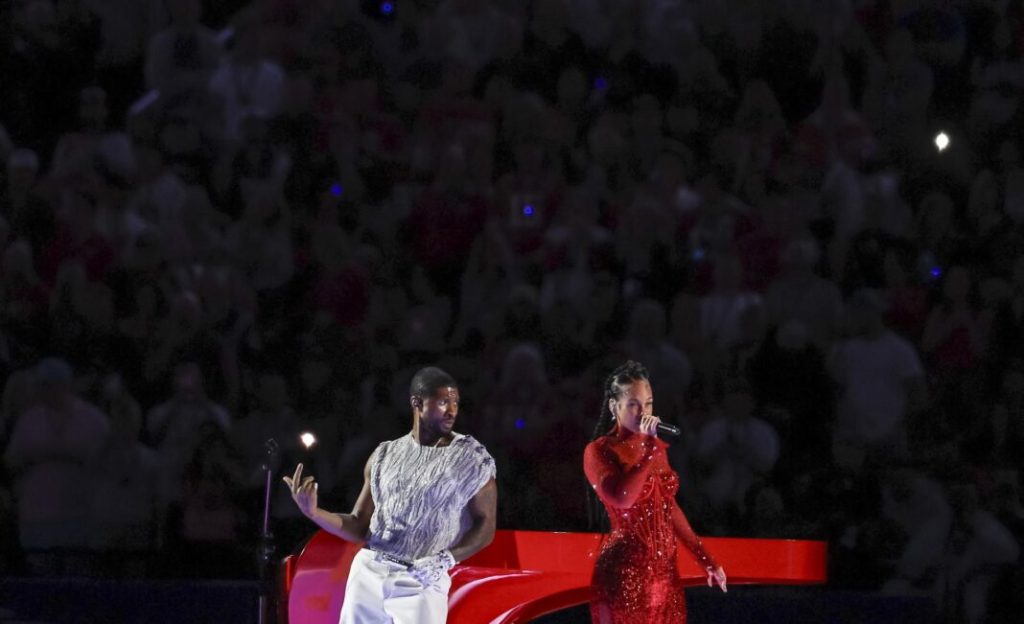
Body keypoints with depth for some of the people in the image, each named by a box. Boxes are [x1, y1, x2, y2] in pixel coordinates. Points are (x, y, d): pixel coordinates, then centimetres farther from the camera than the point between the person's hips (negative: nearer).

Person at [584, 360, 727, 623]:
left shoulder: (655, 448, 12)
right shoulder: (599, 451, -9)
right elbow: (621, 498, -27)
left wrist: (707, 560, 18)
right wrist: (649, 448, -21)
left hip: (664, 572, 6)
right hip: (625, 572, -6)